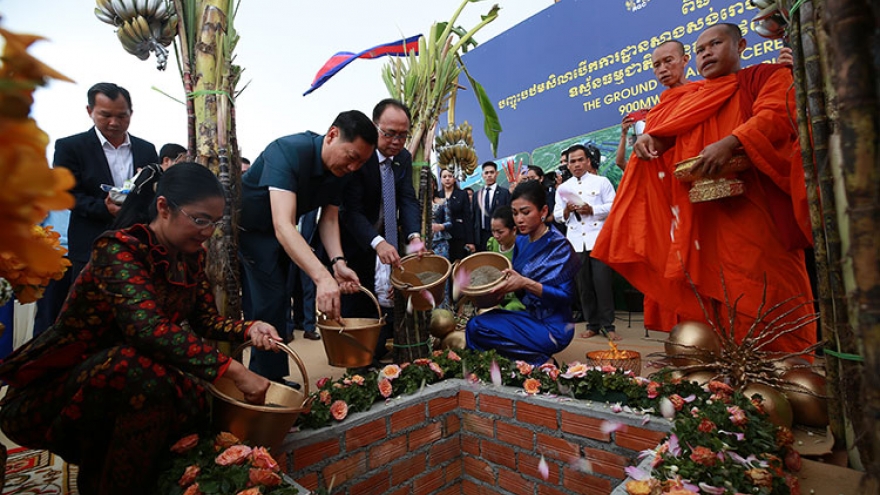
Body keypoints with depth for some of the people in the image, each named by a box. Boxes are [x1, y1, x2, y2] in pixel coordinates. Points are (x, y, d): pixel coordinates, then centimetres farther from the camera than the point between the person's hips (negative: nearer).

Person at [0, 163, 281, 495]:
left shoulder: (191, 257, -1)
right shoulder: (119, 250, -24)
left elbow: (206, 320, 3)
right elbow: (148, 328, -39)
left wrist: (249, 329, -17)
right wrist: (233, 371, -41)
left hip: (125, 379, 7)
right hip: (53, 387, -6)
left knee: (196, 402, -19)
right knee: (142, 368, -35)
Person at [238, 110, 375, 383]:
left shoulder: (339, 170, -12)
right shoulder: (288, 151, -34)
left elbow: (329, 219, -8)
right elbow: (283, 226, -45)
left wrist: (338, 262, -27)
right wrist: (322, 277, -57)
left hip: (274, 237, 7)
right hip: (244, 229, -7)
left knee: (275, 305, 12)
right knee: (271, 304, -11)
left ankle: (262, 377, 28)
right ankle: (270, 381, 6)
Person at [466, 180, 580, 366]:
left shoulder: (559, 246, -15)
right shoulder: (520, 241, 6)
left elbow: (566, 295, -20)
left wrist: (526, 284, -30)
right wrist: (505, 284, -7)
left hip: (553, 329, -7)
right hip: (532, 317, 8)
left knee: (477, 328, -19)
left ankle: (538, 361, -6)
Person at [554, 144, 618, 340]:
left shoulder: (601, 182, 7)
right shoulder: (563, 187, 16)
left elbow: (613, 206, -1)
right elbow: (557, 214, 11)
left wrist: (592, 210, -13)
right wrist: (566, 211, -9)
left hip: (598, 238, -3)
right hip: (575, 241, 3)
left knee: (603, 282, -5)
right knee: (584, 284, 5)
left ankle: (608, 325, 6)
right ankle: (592, 324, 15)